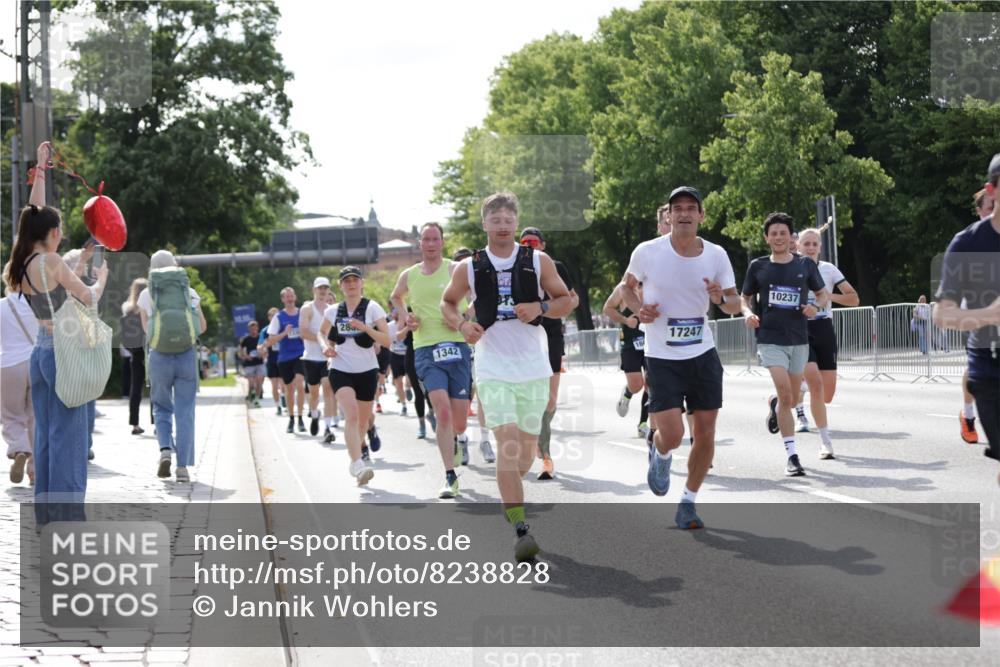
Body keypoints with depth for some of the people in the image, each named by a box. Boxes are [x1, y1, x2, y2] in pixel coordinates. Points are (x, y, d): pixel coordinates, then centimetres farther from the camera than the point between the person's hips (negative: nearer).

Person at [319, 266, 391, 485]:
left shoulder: (372, 308, -5)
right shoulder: (333, 311, 3)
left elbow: (387, 340, -13)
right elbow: (322, 332, 23)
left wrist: (366, 328, -27)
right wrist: (325, 346, 2)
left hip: (367, 371, 0)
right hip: (340, 371, 0)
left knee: (363, 420, 12)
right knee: (352, 413, -23)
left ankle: (359, 447, 46)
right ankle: (358, 464, -32)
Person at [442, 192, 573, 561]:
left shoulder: (538, 261, 2)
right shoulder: (469, 268, 2)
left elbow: (565, 300, 8)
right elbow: (447, 302, 16)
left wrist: (540, 308, -12)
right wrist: (461, 324, -5)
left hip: (534, 367, 2)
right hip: (493, 367, -2)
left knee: (526, 448, 10)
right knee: (507, 443, -16)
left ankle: (508, 488, 43)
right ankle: (520, 531, -18)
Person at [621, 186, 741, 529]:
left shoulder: (716, 255, -3)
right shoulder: (647, 252, -9)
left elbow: (734, 305, 6)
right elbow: (627, 285, 10)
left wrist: (722, 298, -17)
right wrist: (638, 308, -10)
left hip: (703, 355, 3)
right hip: (662, 357, -3)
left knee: (706, 433, 2)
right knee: (672, 434, -14)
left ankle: (688, 503, 22)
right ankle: (658, 451, 25)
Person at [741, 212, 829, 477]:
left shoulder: (806, 265, 4)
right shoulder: (758, 266, 2)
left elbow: (823, 294, 14)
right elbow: (745, 298, 13)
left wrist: (816, 306, -8)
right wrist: (748, 313, -8)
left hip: (799, 340, 3)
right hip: (770, 339, -3)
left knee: (792, 399, 10)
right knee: (785, 394, -17)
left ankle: (774, 405, 48)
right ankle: (791, 455, -11)